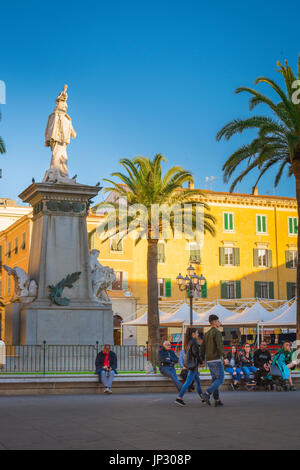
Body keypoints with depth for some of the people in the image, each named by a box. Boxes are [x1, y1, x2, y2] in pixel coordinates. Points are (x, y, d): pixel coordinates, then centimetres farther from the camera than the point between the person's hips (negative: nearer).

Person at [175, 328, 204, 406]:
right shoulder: (194, 341, -16)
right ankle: (179, 398, -10)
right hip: (193, 363, -10)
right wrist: (201, 361, -7)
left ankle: (202, 396, 29)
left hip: (188, 362, 10)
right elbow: (196, 353, -21)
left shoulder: (188, 341, 12)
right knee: (189, 381, -8)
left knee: (197, 380, 19)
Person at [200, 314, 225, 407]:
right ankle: (207, 394, -17)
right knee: (220, 380, -3)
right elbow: (220, 346, -23)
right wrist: (223, 356, -17)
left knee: (215, 380, 11)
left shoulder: (207, 333, 14)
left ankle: (217, 401, 10)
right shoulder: (217, 332, -11)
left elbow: (203, 347, 14)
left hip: (209, 360, 8)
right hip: (216, 359, -8)